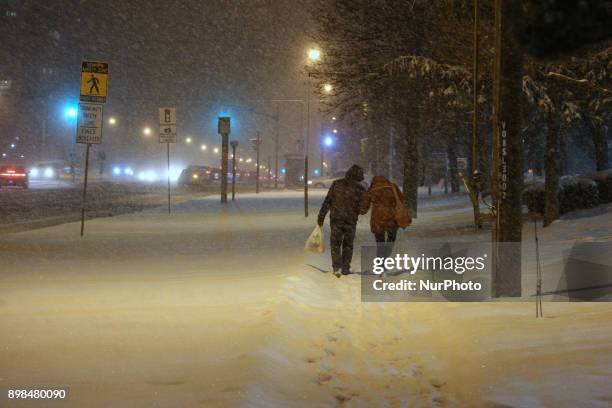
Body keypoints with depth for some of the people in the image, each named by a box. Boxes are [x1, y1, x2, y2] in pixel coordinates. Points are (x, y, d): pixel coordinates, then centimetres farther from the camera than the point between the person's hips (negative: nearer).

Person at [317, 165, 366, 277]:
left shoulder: (336, 184, 0)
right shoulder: (360, 189, -4)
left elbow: (327, 202, -2)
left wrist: (321, 217, 1)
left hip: (335, 219, 1)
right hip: (351, 221, -1)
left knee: (335, 244, 8)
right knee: (348, 245, 15)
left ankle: (336, 267, -7)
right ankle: (345, 268, 16)